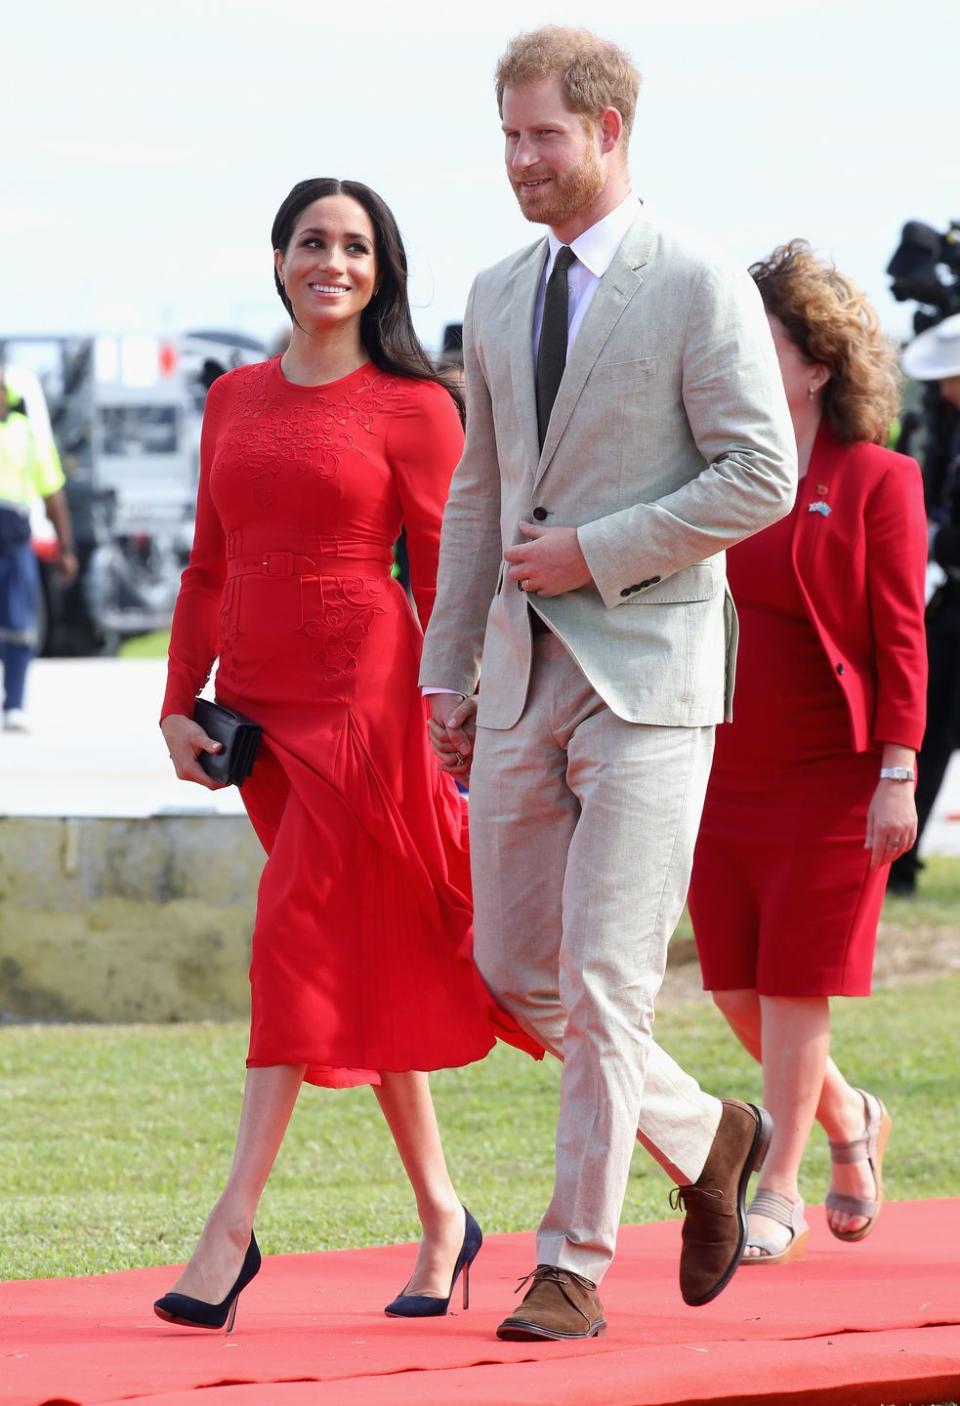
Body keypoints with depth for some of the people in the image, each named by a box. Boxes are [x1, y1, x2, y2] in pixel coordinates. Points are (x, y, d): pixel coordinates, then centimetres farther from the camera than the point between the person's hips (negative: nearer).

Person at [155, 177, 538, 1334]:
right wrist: (179, 704, 8)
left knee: (305, 946, -10)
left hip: (362, 698, -5)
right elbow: (208, 567, 17)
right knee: (378, 964, 11)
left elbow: (446, 582, -2)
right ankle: (441, 1217, 19)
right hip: (257, 705, 5)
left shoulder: (414, 408, -2)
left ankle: (233, 1227, -12)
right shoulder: (235, 400, 13)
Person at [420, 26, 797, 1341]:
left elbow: (763, 476, -11)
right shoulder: (498, 296, 13)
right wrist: (446, 673, 16)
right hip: (524, 672, 7)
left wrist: (596, 553, -14)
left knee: (605, 979, -10)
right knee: (514, 969, 7)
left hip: (648, 667, -7)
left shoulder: (699, 286, -7)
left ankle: (574, 1264, -4)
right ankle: (704, 1134, 28)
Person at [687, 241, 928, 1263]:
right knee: (735, 987, 6)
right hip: (724, 774, 5)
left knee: (793, 985, -3)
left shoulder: (876, 483, -5)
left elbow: (901, 641, -8)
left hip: (830, 777, -5)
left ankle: (778, 1191, 8)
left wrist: (898, 775, -14)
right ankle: (848, 1121, 30)